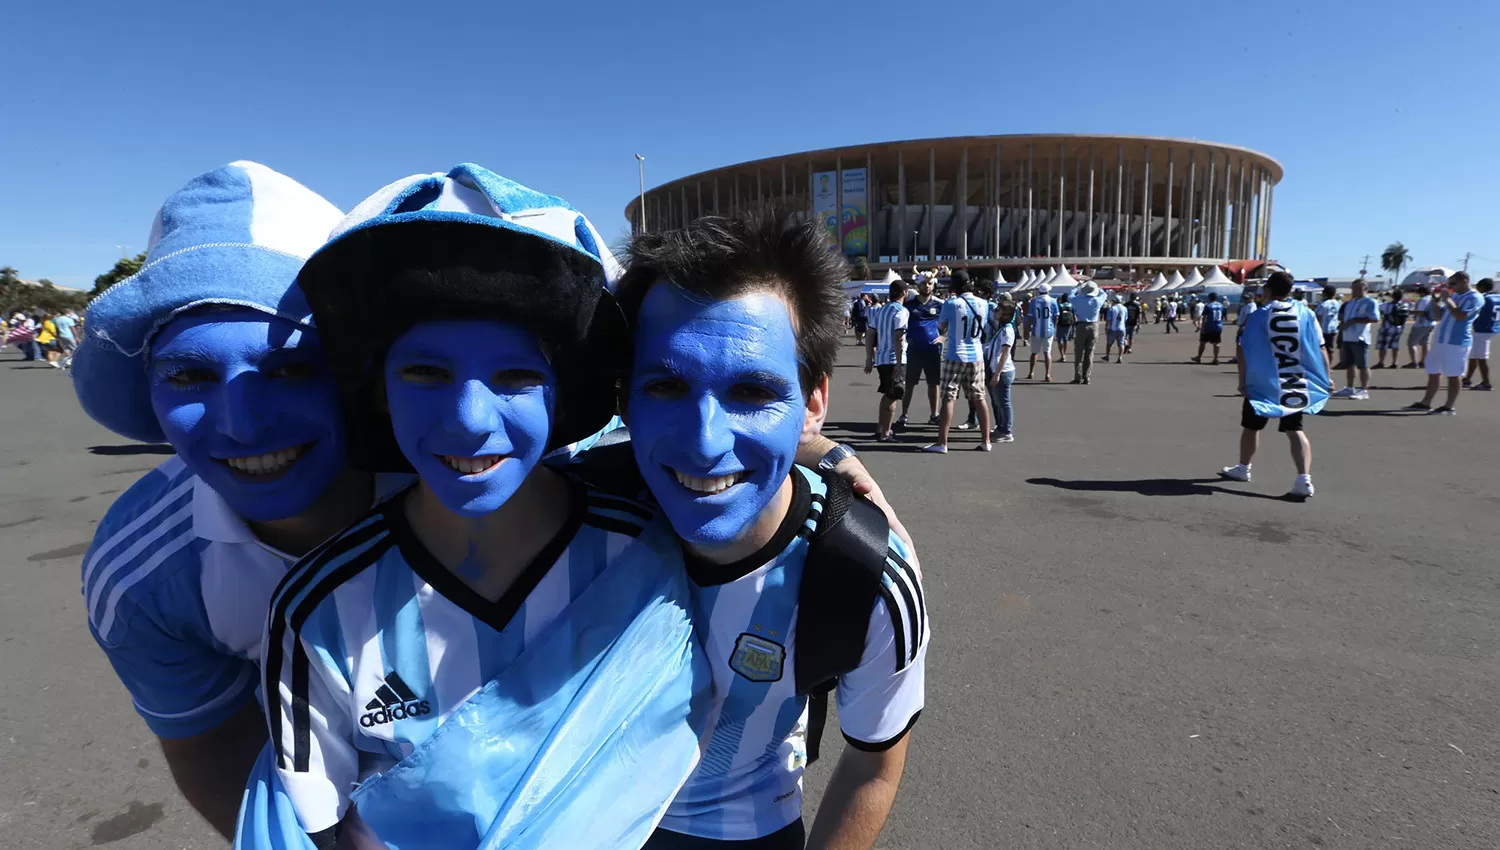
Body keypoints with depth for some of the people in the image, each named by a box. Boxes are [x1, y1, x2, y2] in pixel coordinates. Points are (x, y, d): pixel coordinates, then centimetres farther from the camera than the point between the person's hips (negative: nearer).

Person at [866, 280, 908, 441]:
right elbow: (898, 339, -19)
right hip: (894, 360, -7)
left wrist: (869, 358, 14)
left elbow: (871, 335, 11)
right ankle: (884, 433, 5)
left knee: (887, 394, 20)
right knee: (892, 396, 1)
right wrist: (899, 364, -20)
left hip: (880, 358, 8)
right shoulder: (901, 311, -11)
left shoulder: (880, 310, 12)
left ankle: (880, 429, 26)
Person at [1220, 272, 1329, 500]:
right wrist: (1325, 379, 8)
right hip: (1297, 385, 2)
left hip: (1263, 384, -2)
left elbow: (1244, 352, -8)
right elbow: (1320, 349, 0)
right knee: (1295, 431, 5)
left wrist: (1242, 381, 0)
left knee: (1251, 426, 16)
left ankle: (1243, 469, 32)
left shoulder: (1260, 315, -7)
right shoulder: (1305, 313, -1)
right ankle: (1304, 479, -10)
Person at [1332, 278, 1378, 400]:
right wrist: (1342, 323, 3)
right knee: (1348, 365, 13)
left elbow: (1375, 318, -17)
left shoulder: (1370, 302, -8)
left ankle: (1364, 391, -3)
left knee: (1362, 365, -5)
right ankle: (1349, 388, 21)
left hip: (1360, 338, -8)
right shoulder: (1350, 302, 17)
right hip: (1347, 338, 8)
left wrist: (1354, 320, -18)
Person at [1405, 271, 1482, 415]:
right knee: (1433, 372, 11)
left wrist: (1447, 299, -16)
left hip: (1457, 342, -8)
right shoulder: (1454, 296, 14)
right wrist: (1435, 301, 4)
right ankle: (1425, 403, 18)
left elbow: (1461, 316, -23)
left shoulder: (1474, 298, -10)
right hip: (1440, 340, 8)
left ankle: (1449, 407, 3)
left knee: (1453, 375, -2)